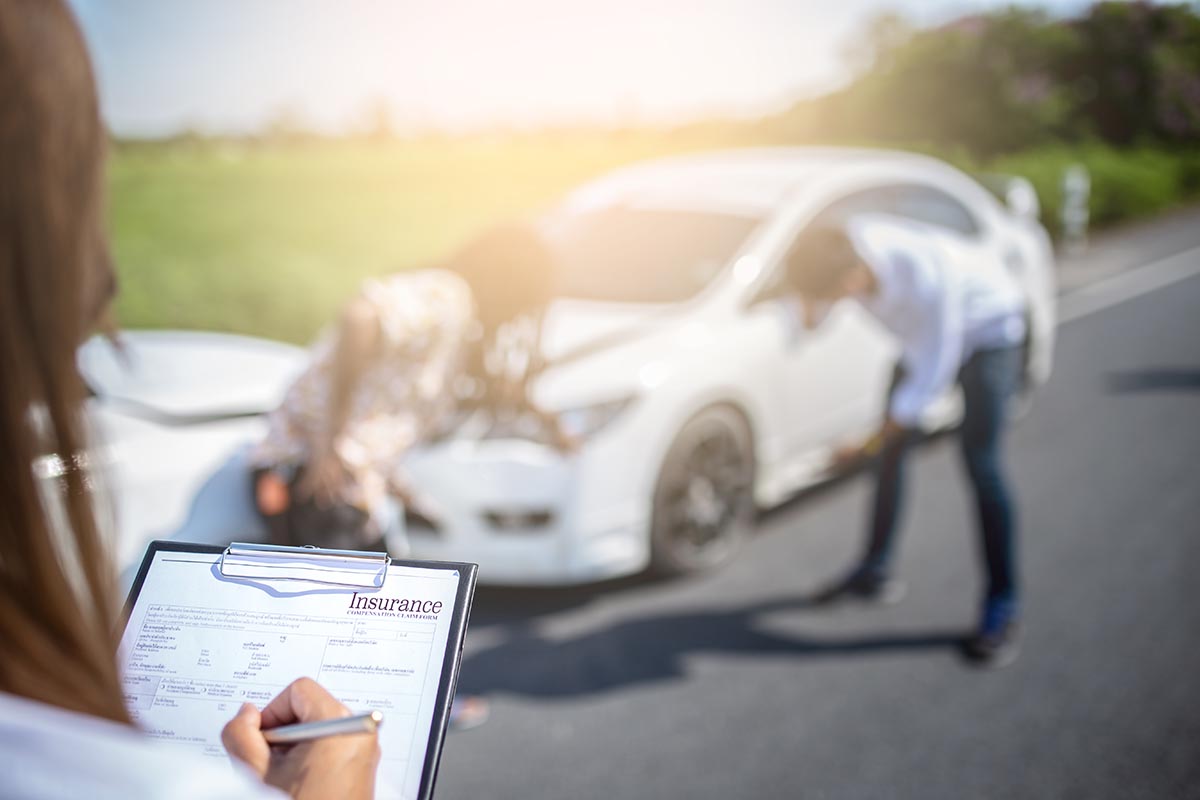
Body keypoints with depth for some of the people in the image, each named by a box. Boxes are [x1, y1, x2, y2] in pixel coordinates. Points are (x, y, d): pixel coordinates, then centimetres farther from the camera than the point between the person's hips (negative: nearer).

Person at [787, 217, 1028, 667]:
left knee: (980, 463, -15)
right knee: (892, 450, 7)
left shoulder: (927, 276, -43)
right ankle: (875, 571, 22)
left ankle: (1001, 608, -4)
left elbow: (931, 374, -30)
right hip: (926, 331, 7)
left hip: (989, 331, -6)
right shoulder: (846, 246, -26)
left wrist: (878, 436, -23)